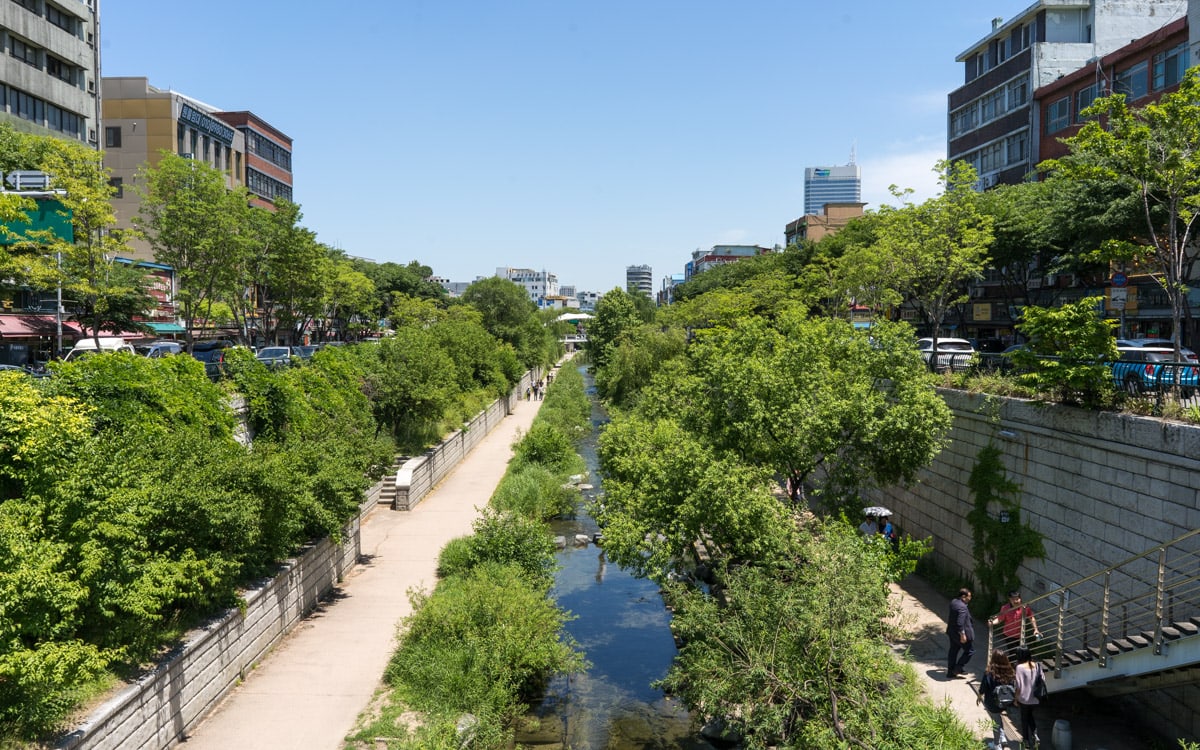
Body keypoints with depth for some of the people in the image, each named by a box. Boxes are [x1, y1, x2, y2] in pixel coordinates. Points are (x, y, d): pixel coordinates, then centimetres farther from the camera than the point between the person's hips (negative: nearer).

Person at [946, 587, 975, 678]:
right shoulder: (962, 607, -27)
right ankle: (958, 669, 11)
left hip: (952, 632, 9)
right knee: (970, 651, 8)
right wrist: (962, 634, -25)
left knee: (953, 650, 18)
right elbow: (960, 622, -29)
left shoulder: (953, 602, 2)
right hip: (960, 633, -9)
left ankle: (950, 671, 24)